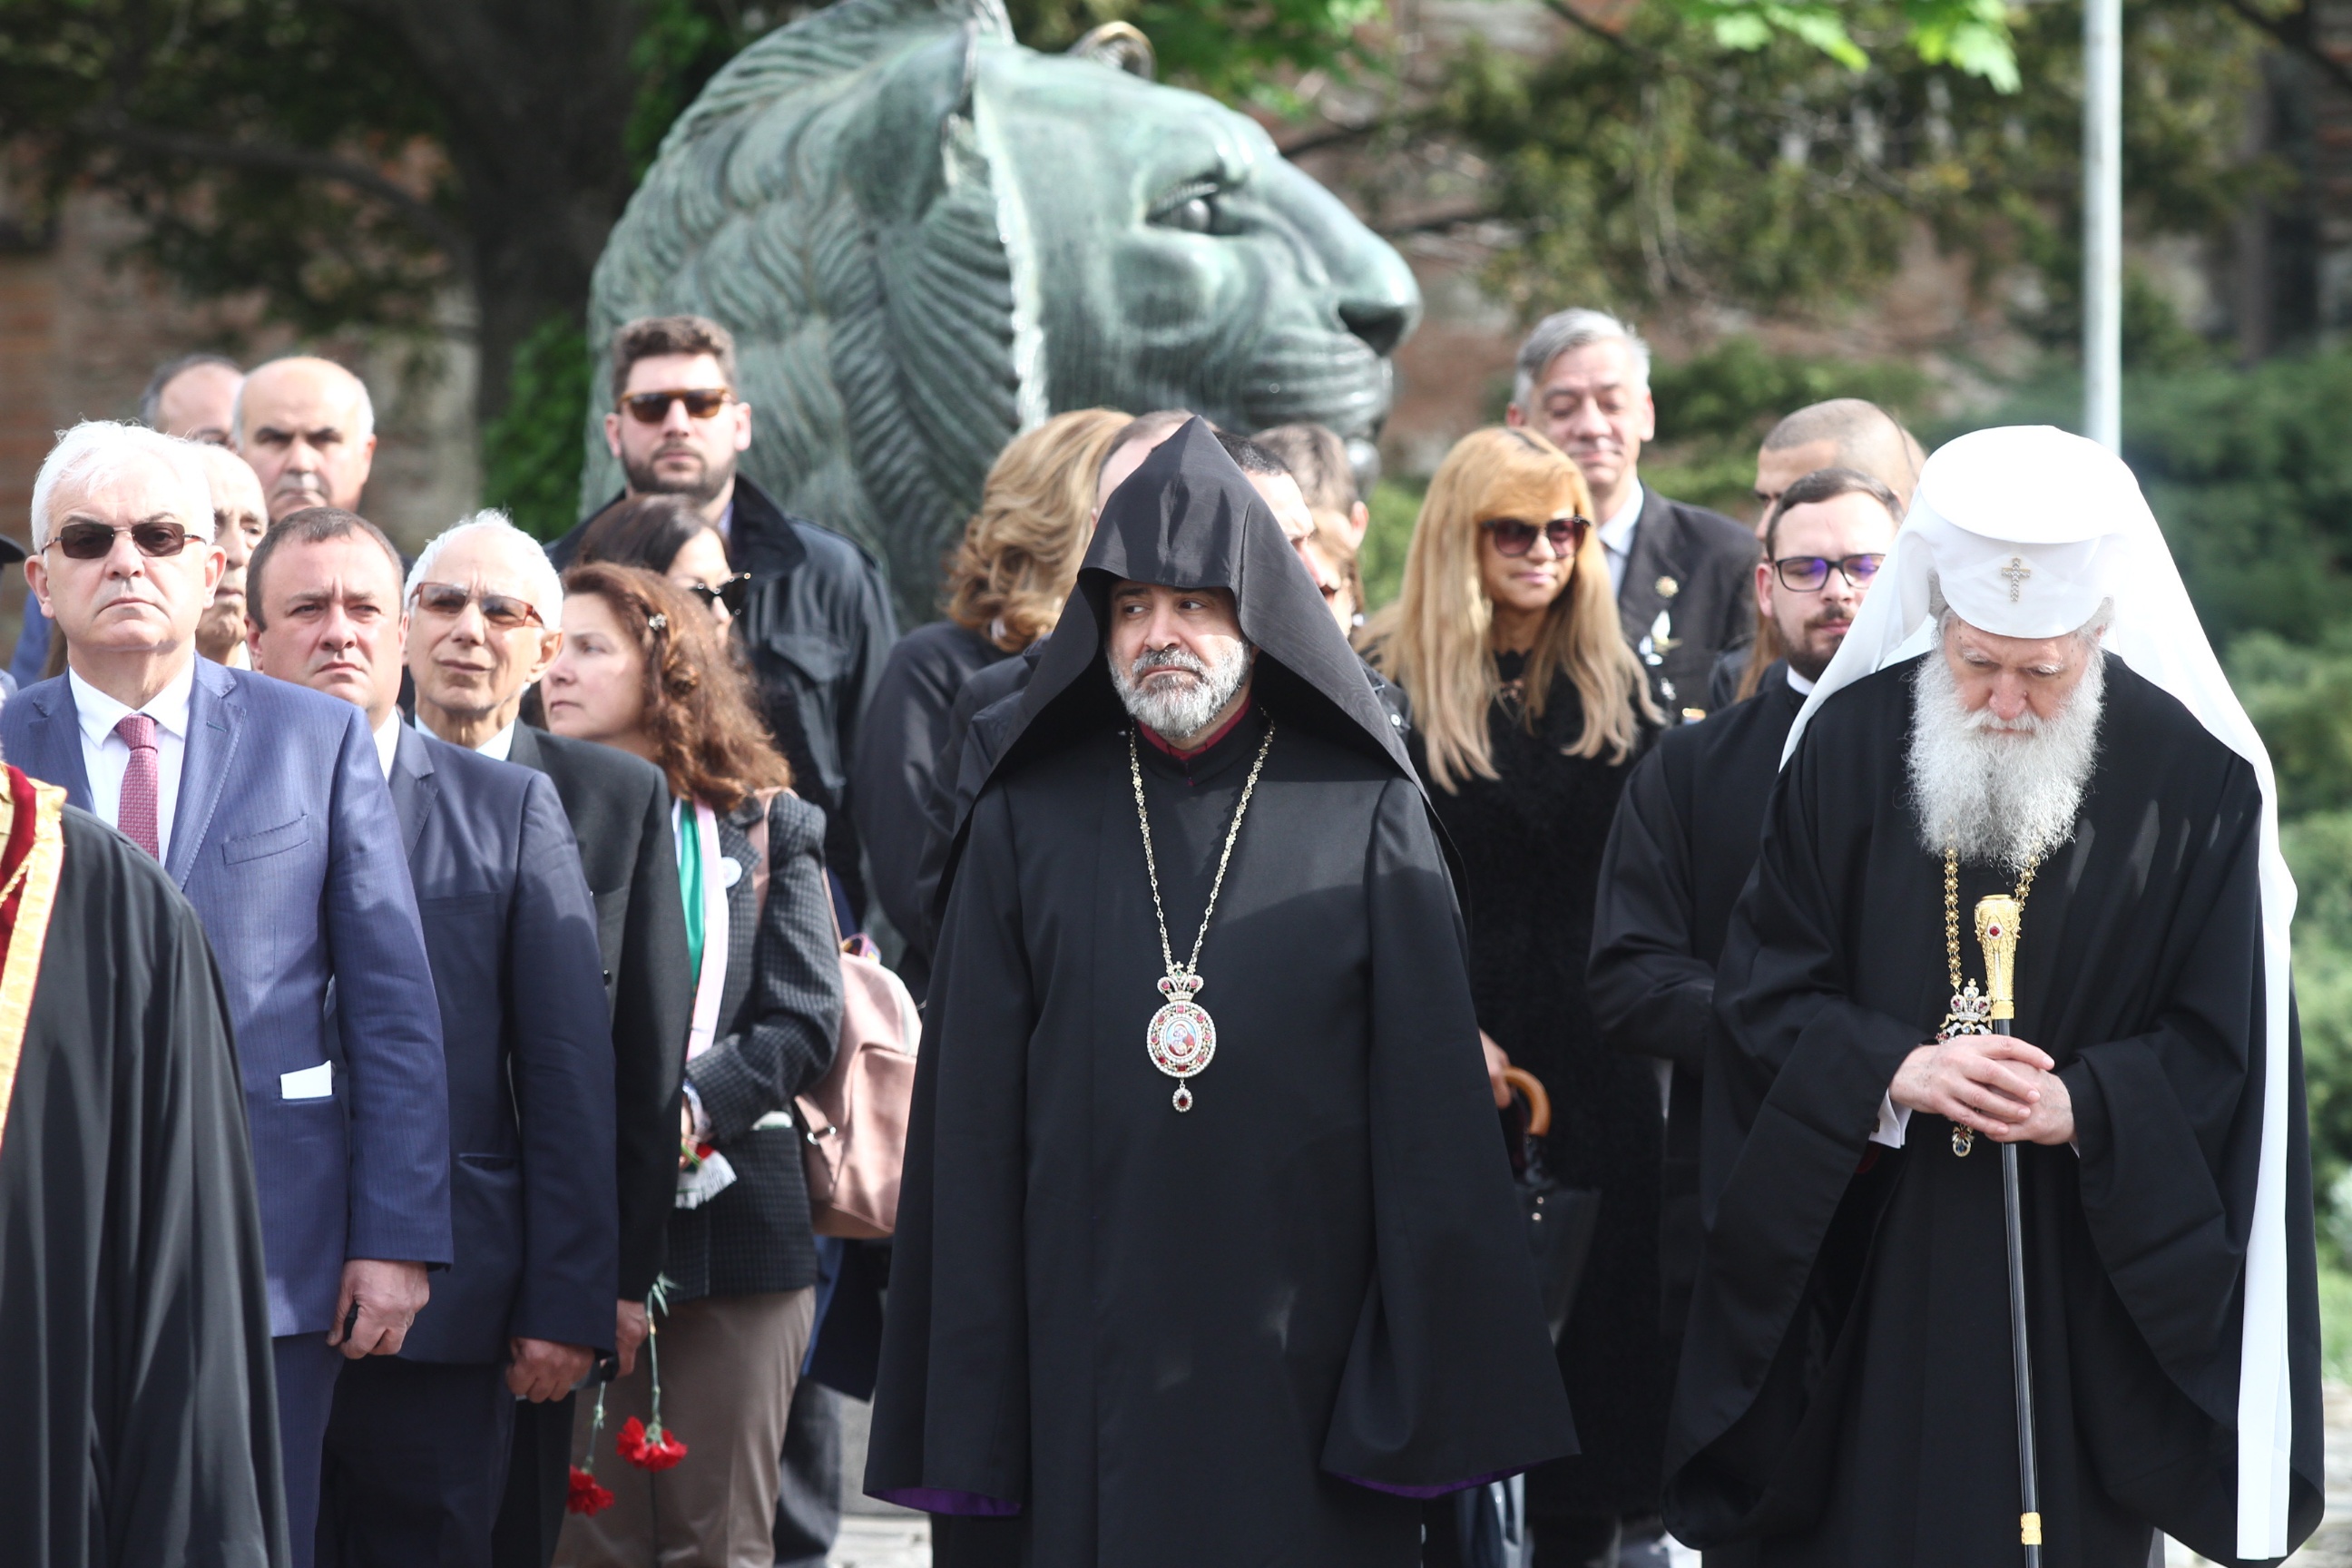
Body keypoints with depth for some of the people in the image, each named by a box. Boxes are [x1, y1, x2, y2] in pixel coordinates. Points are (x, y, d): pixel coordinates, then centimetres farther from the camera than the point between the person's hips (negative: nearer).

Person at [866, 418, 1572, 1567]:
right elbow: (974, 1120, 6)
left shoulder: (1364, 815, 3)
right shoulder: (1029, 824, 8)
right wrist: (968, 1412, 0)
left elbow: (1429, 1100, 0)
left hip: (1304, 1338, -1)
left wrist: (1430, 1373, -7)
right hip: (1094, 1358, 1)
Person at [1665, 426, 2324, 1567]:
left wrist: (2084, 1107, -19)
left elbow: (2216, 1045, -3)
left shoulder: (2195, 781, -7)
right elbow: (1765, 986, 1)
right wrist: (1892, 1070, -16)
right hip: (1862, 1249, 1)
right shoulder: (1851, 741, -2)